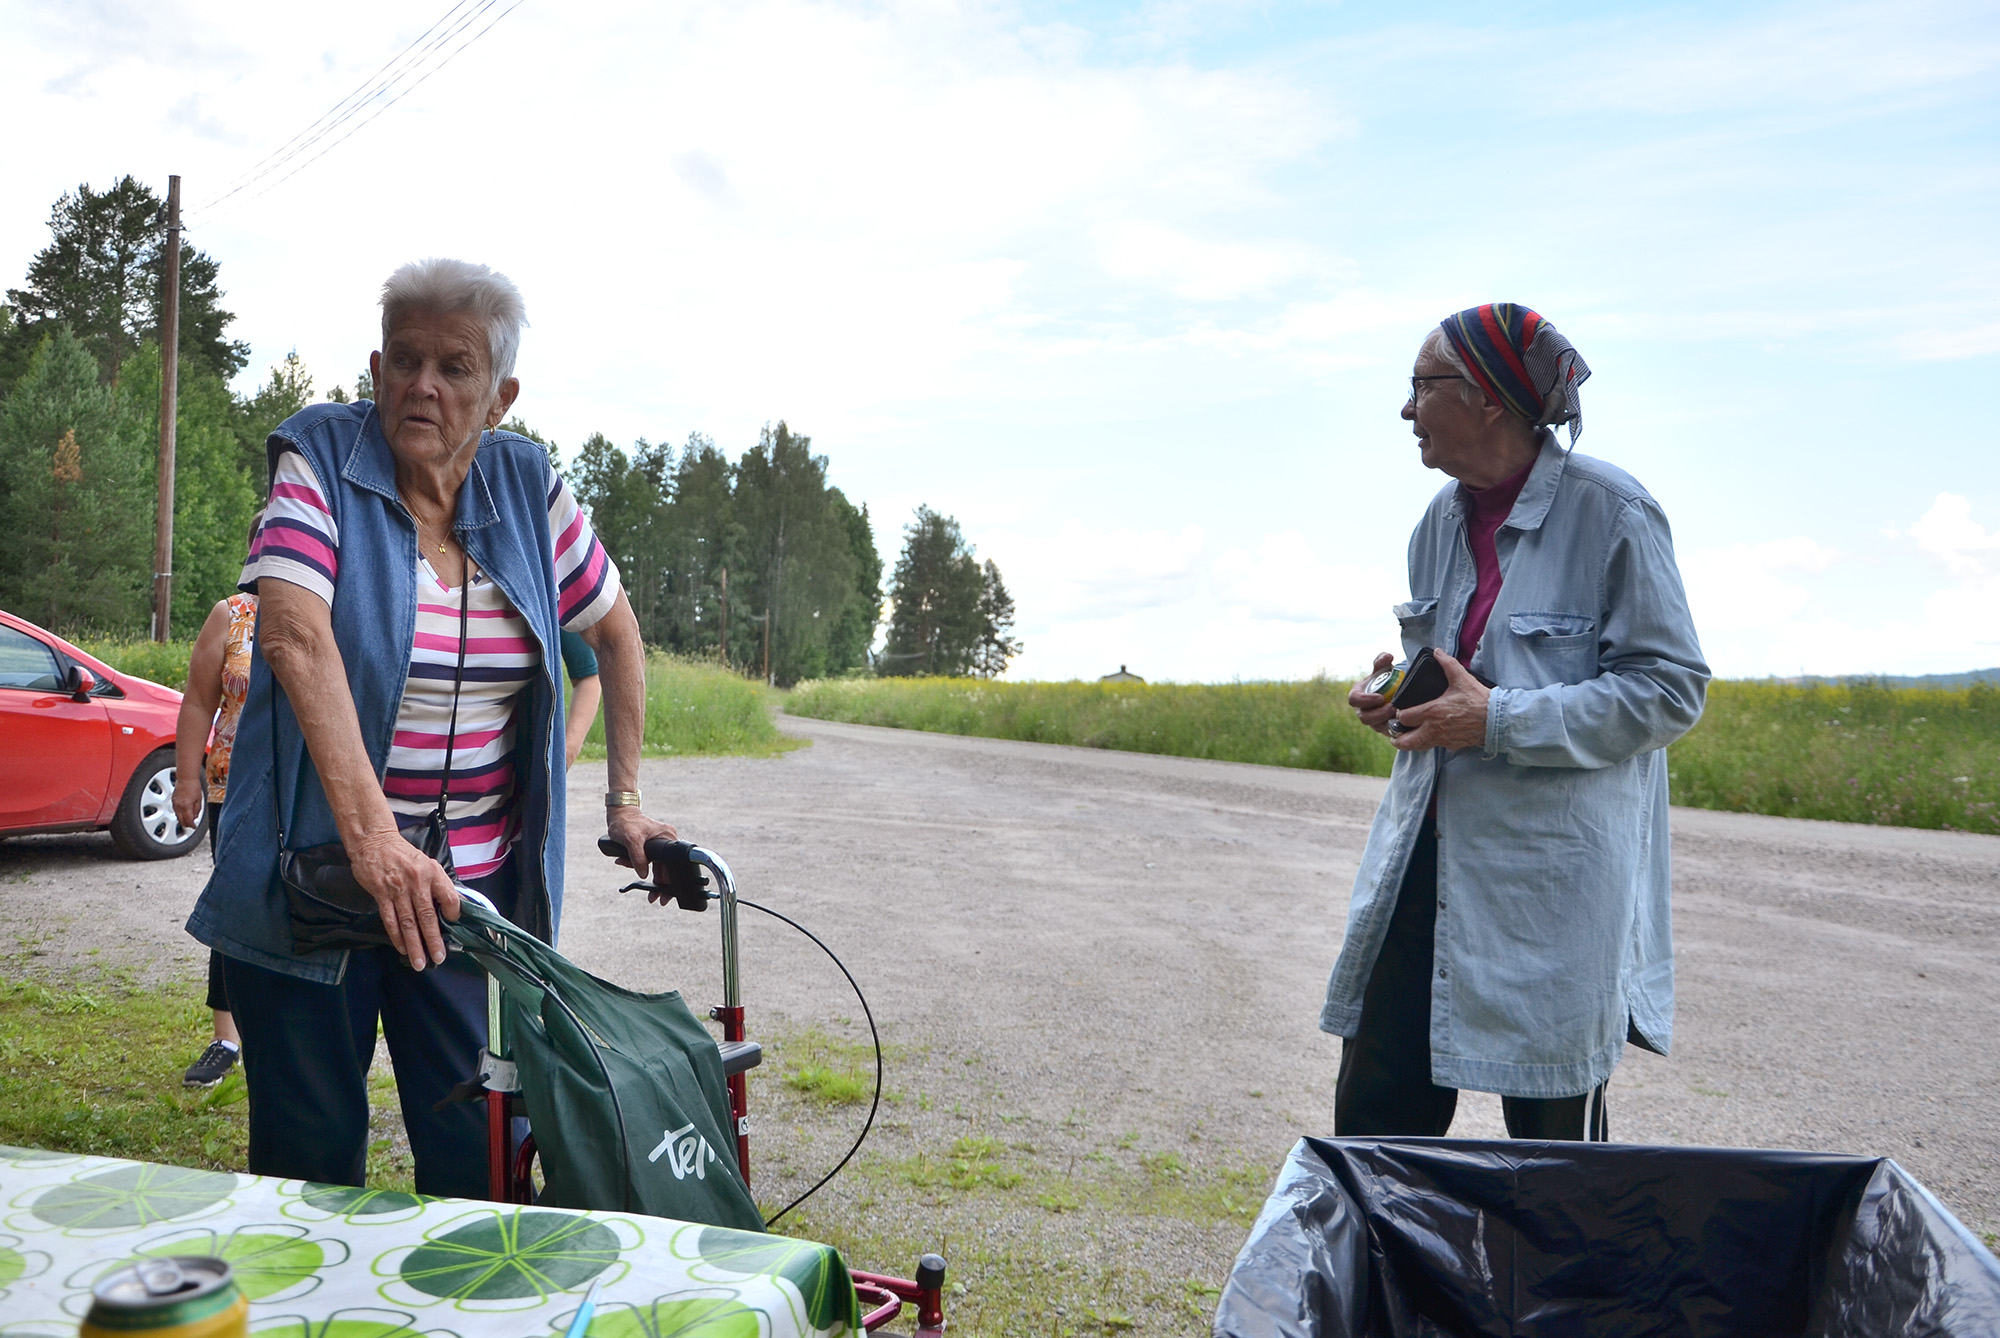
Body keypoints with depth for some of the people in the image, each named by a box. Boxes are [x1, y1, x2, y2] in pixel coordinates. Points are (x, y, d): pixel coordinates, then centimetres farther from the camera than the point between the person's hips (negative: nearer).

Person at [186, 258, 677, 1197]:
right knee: (313, 1152, 6)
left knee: (473, 1149, 4)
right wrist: (372, 836, -34)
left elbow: (616, 632, 15)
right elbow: (295, 636, -23)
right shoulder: (321, 462, -7)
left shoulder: (526, 487, 3)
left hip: (466, 880, 3)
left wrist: (624, 801, 10)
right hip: (316, 866, -2)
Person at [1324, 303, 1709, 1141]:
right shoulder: (1441, 522, 10)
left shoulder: (1610, 511, -11)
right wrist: (1399, 693, 1)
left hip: (1554, 870, -6)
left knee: (1551, 1139, 8)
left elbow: (1672, 689, -11)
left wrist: (1499, 720, -19)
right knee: (1375, 1107, 9)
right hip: (1431, 850, 6)